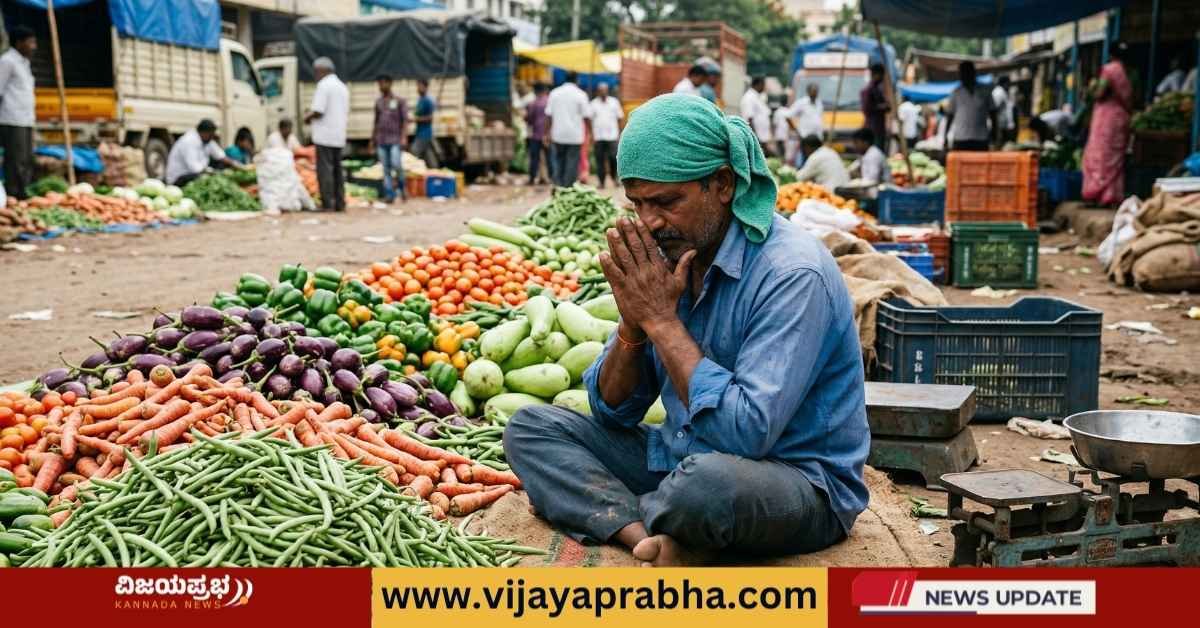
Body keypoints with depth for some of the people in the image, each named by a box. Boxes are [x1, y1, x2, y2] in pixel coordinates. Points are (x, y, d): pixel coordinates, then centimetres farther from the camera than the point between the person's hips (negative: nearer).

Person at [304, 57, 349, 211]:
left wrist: (307, 116, 3)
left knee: (325, 169, -7)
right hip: (339, 136, 9)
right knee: (337, 169, 12)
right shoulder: (342, 86, 18)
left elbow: (318, 111, -18)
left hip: (325, 136, -9)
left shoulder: (323, 85, -10)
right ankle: (340, 203, 12)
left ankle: (327, 204, -9)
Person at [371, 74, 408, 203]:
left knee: (396, 165, -16)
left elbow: (405, 120, -3)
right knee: (386, 169, 1)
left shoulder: (399, 101, 1)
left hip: (395, 140, -4)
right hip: (381, 141, 4)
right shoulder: (378, 102, 14)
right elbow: (376, 122, 19)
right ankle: (389, 195, 2)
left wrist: (404, 137, -14)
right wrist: (372, 139, 16)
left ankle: (401, 187, 7)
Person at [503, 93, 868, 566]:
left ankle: (616, 515, -8)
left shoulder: (792, 274, -21)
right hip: (686, 458, 8)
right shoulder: (664, 258, 0)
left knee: (707, 479, -40)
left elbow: (746, 434, -31)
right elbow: (612, 412, 5)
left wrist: (662, 320, -24)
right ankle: (658, 541, -21)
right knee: (531, 427, -1)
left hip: (801, 483, -7)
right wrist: (633, 324, -15)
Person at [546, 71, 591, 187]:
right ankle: (569, 188, -1)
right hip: (575, 136, -3)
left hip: (558, 135, 3)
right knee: (572, 164, 1)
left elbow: (548, 116, 4)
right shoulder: (581, 94, -4)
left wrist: (548, 133, 10)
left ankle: (558, 187, 6)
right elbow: (586, 117, -5)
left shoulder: (554, 93, 5)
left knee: (558, 163, 11)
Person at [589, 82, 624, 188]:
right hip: (598, 137, 1)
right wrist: (592, 136, -1)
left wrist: (619, 134, 3)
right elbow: (590, 120, 6)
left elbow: (619, 118, 10)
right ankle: (601, 182, 6)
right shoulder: (593, 104, 8)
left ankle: (614, 177, 13)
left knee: (613, 157, -10)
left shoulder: (614, 102, 9)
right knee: (600, 160, 0)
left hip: (612, 136, 0)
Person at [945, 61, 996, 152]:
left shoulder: (984, 92, 6)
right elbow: (949, 116, 8)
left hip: (980, 140, 1)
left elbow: (992, 113, 10)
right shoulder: (956, 93, 6)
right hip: (960, 140, 0)